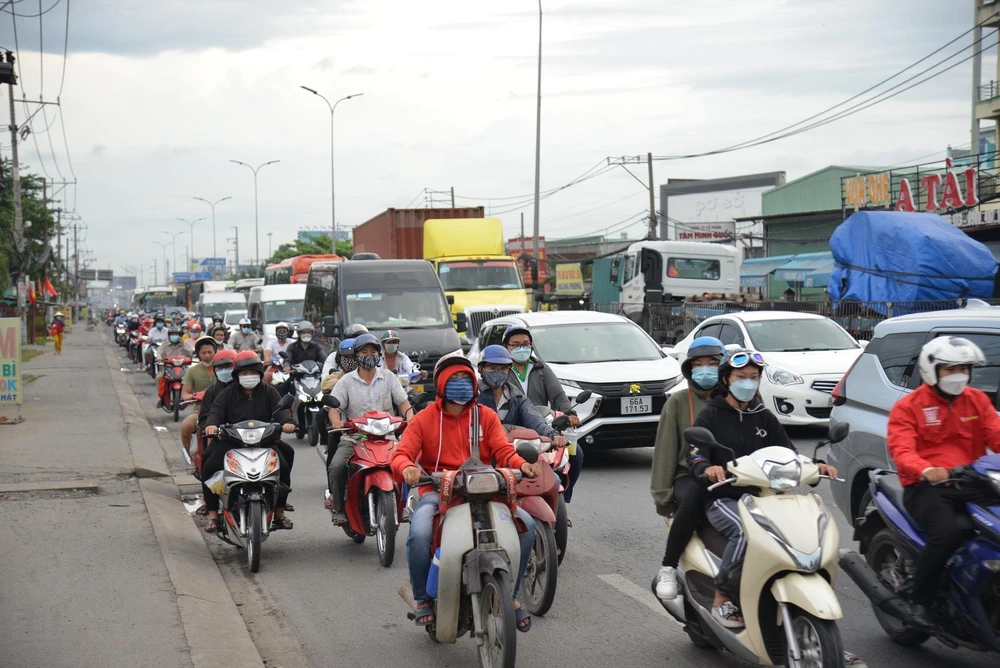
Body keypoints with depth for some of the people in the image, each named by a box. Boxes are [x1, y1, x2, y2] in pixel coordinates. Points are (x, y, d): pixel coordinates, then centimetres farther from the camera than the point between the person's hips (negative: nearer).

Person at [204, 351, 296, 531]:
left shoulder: (269, 392, 12)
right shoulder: (226, 394, 10)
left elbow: (279, 409, -4)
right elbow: (217, 411, -6)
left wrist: (286, 422, -28)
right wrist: (212, 424, -30)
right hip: (230, 443, 0)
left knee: (283, 468, -20)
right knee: (210, 468, -22)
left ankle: (279, 513, -2)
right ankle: (212, 514, -12)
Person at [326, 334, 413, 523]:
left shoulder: (388, 377, 10)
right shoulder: (347, 380, 7)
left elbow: (402, 401, 7)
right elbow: (334, 406, 1)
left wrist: (410, 419, -13)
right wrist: (336, 421, -21)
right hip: (353, 437, 0)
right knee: (336, 466, -24)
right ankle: (339, 507, -6)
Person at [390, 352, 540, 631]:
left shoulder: (486, 416, 12)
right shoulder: (424, 419, 6)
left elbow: (503, 451, 0)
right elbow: (401, 454, -5)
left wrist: (522, 464, -23)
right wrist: (406, 467, -30)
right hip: (436, 493, -2)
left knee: (526, 524, -18)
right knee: (419, 535, -33)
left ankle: (510, 595, 0)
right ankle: (423, 598, -6)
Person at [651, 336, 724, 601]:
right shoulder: (678, 402, 10)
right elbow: (665, 450, 5)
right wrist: (662, 495, -3)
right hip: (689, 476, -2)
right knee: (693, 498, -38)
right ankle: (668, 568, -25)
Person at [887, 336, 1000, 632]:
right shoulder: (908, 406, 3)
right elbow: (901, 450, -13)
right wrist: (926, 470, -34)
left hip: (972, 485, 5)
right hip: (927, 487, -5)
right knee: (948, 533, -32)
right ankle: (919, 602, -18)